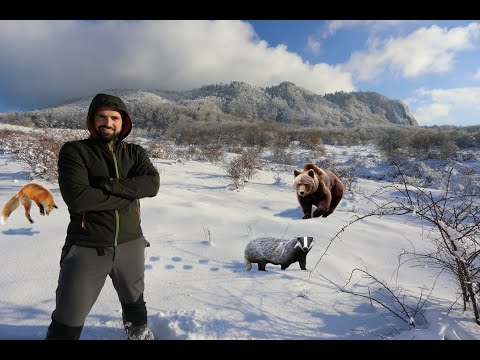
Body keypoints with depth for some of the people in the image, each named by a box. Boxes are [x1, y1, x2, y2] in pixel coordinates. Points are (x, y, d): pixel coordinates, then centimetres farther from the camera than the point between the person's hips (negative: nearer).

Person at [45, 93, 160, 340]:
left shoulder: (135, 153, 3)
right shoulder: (74, 151, -6)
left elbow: (152, 184, -14)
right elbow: (77, 197, -21)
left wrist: (111, 185, -24)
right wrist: (129, 194, -15)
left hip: (130, 243, 4)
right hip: (87, 247, -3)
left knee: (134, 301, 25)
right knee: (67, 324, 3)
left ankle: (139, 332, 51)